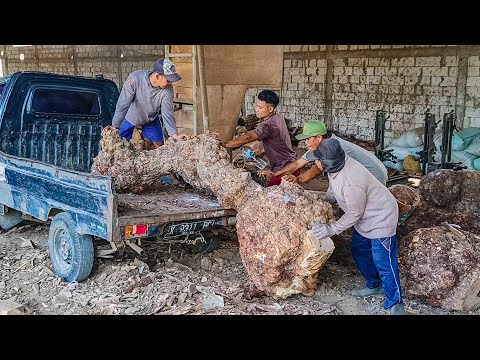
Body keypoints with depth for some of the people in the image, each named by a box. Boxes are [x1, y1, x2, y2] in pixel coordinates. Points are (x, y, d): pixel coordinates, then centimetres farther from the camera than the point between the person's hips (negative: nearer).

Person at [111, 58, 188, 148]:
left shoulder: (168, 88, -26)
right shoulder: (135, 79, -35)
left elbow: (167, 113, -21)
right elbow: (122, 105, -28)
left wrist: (174, 135, -28)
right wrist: (114, 127, -24)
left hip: (151, 120, 3)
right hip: (129, 118, -3)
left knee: (159, 145, 4)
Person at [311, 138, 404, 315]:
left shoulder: (352, 183, -38)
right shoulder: (336, 167, -10)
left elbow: (354, 214, -25)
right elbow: (332, 192, 10)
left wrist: (331, 229, -20)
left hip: (380, 219, -10)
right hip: (365, 217, 10)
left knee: (384, 263, -3)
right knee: (359, 252, 21)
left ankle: (395, 305, 11)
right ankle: (375, 285, 40)